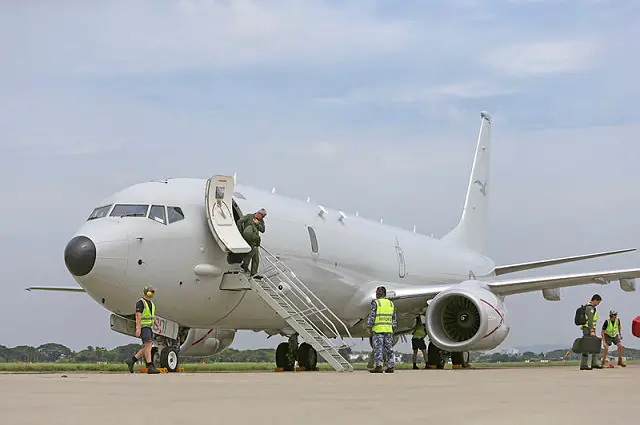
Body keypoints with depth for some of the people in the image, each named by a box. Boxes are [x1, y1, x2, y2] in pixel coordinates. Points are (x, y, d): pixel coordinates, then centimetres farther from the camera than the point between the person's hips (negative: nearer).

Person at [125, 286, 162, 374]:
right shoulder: (140, 302, -11)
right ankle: (150, 367, -15)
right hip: (142, 327, -9)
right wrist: (138, 329, -25)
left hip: (148, 328, 9)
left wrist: (158, 325, 8)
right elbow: (138, 316, -18)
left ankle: (131, 361, 13)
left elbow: (153, 316, 21)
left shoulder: (151, 303, 18)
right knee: (148, 346, -14)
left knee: (147, 347, 5)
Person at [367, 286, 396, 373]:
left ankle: (378, 367, -10)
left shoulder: (375, 303, -5)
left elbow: (372, 316, -9)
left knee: (378, 348, -5)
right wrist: (393, 328, 18)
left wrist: (369, 327, -4)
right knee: (389, 349, 8)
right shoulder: (391, 303, 13)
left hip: (378, 329, -5)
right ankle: (390, 367, 7)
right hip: (389, 330, 5)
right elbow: (394, 318, 14)